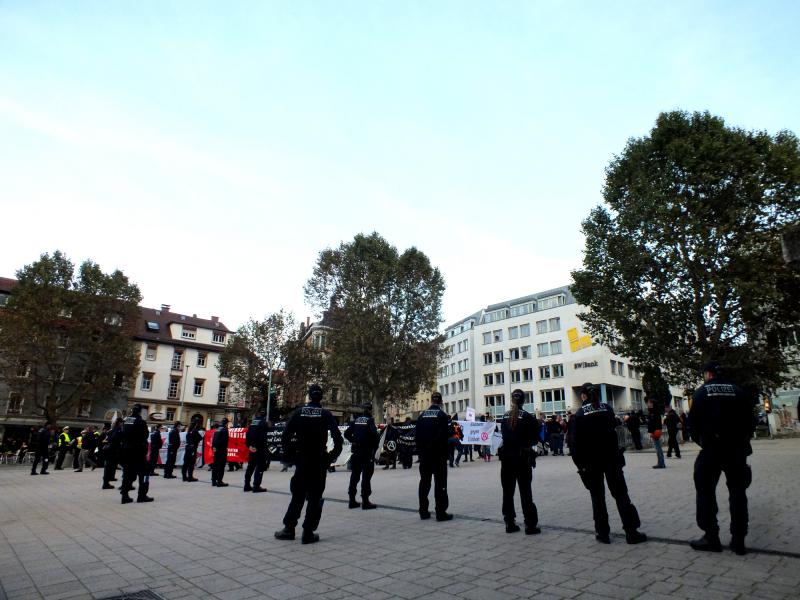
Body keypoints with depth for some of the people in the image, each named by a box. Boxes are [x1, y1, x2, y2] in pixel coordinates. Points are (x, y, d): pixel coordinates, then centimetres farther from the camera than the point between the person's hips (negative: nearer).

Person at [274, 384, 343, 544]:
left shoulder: (298, 412, 0)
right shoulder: (326, 414, -5)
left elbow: (286, 435, -5)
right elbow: (337, 437, -14)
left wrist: (290, 455, 4)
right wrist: (333, 455, -2)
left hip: (301, 460, 2)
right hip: (319, 462, -2)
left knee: (297, 495, 15)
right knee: (315, 497, 5)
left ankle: (289, 528, 16)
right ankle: (308, 532, 6)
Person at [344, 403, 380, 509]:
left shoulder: (355, 421, 7)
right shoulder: (370, 421, -10)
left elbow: (347, 434, 4)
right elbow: (374, 434, -23)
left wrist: (353, 441, 11)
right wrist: (375, 444, -8)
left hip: (356, 451, 6)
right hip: (367, 452, -6)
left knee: (354, 476, 12)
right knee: (366, 477, 0)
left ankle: (352, 501, 17)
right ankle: (365, 501, 1)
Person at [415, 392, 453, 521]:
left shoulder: (422, 415, 3)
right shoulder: (442, 415, -10)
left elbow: (417, 434, 4)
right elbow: (446, 434, -17)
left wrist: (419, 451, 10)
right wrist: (452, 430, 3)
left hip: (424, 454, 4)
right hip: (438, 454, -4)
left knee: (424, 482, 11)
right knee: (440, 483, 1)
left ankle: (423, 512, 16)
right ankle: (441, 512, 1)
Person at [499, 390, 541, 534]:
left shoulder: (505, 416, 1)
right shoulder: (527, 417, -10)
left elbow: (503, 435, 2)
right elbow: (535, 438, -7)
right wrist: (527, 444, 9)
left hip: (506, 457, 3)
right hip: (522, 457, -3)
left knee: (508, 491, 10)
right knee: (525, 491, 2)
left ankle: (509, 523, 16)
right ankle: (530, 524, 4)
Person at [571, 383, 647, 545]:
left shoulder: (579, 415, -9)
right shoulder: (607, 409, -1)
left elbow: (577, 442, -10)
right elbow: (614, 428, 8)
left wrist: (579, 462, -3)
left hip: (591, 461, -2)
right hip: (611, 457, 2)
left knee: (597, 497, 8)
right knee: (621, 493, 8)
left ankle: (603, 532, 11)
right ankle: (631, 531, 7)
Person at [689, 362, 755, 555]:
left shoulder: (701, 392, -1)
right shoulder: (737, 391, 7)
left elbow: (693, 420, -6)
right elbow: (750, 418, 6)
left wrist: (699, 440, 7)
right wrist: (743, 440, 15)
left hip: (711, 447, -3)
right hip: (737, 448, 4)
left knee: (706, 491, 6)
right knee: (738, 492, 11)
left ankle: (711, 536, 5)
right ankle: (738, 539, 12)